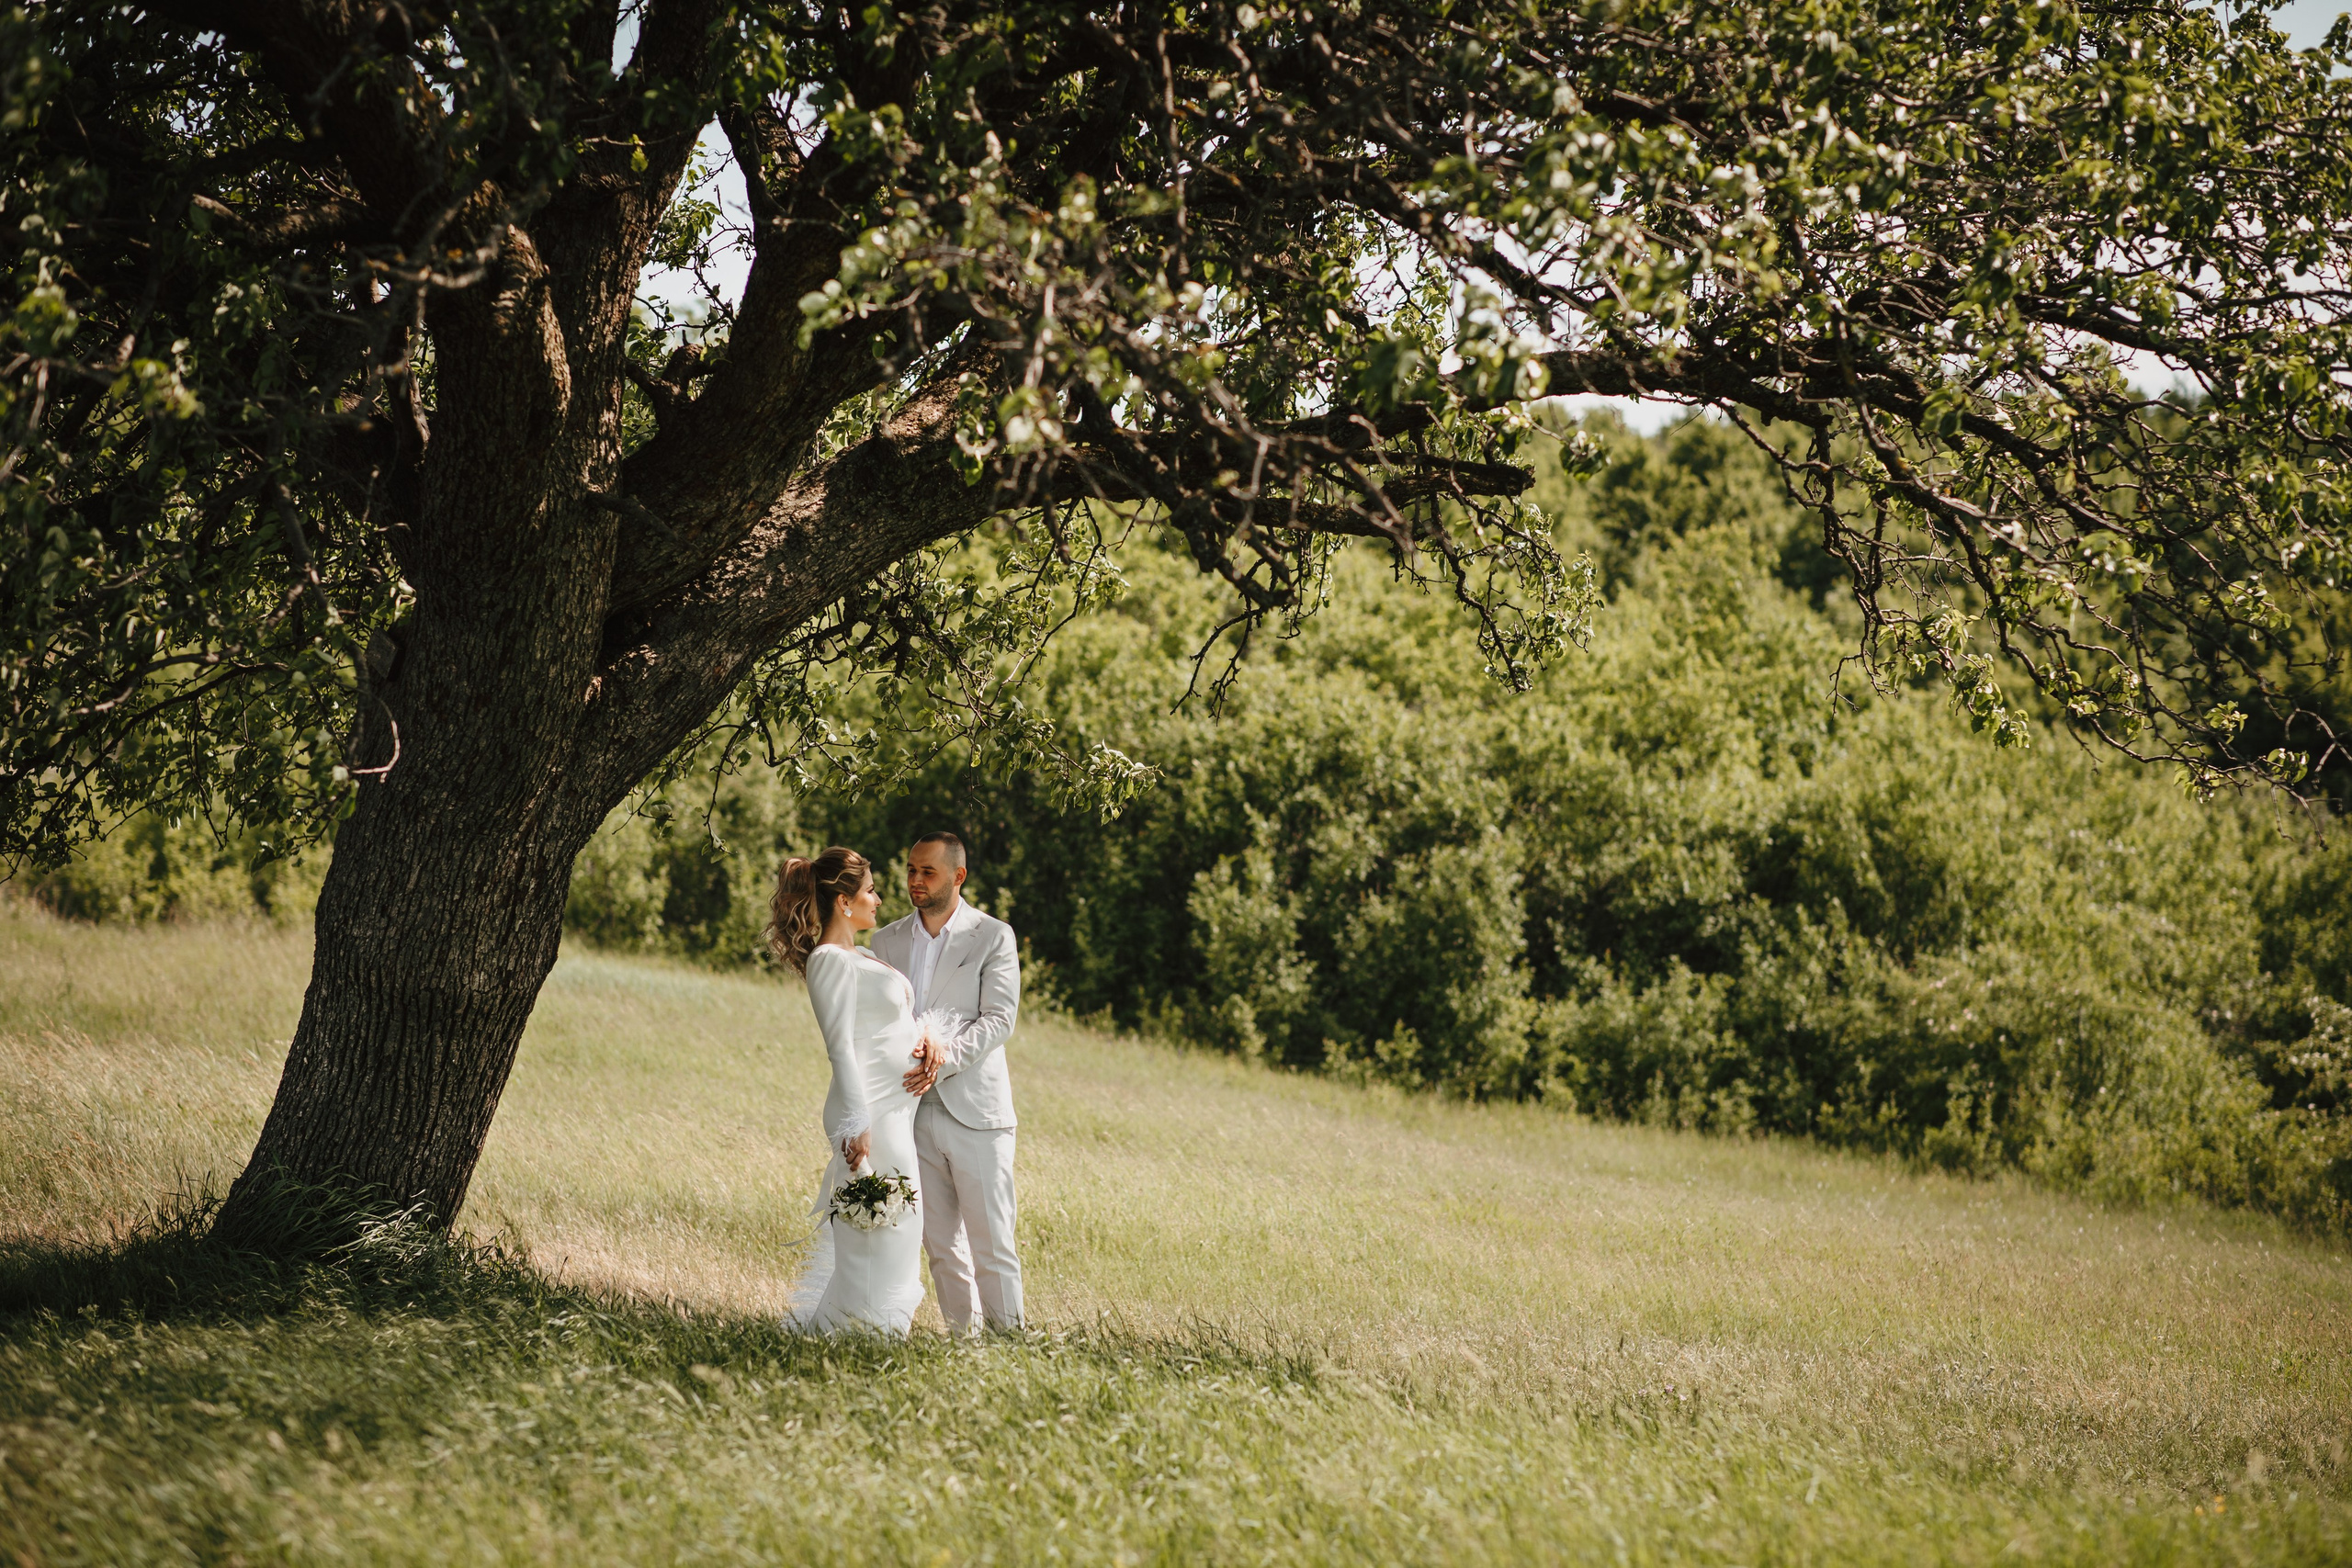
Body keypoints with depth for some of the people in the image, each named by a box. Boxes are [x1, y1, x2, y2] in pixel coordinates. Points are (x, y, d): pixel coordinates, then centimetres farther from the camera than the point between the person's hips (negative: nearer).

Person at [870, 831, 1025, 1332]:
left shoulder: (993, 937, 1)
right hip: (912, 1110, 4)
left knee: (992, 1242, -5)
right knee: (940, 1243, 6)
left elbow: (999, 1019, -7)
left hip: (974, 1109, -4)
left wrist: (944, 1058, -21)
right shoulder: (887, 942, 13)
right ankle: (964, 1340, 13)